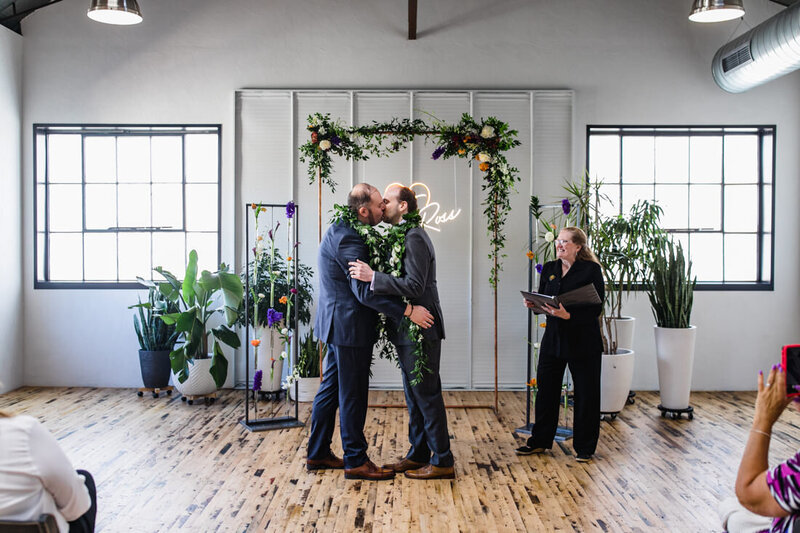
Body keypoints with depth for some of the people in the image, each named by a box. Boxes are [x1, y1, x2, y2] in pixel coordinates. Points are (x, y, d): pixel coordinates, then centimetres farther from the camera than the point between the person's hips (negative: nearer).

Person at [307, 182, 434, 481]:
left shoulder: (341, 230, 12)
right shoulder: (348, 240, -21)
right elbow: (365, 291, -27)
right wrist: (408, 311, -26)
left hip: (337, 323, 11)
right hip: (349, 325, -11)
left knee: (331, 389, 16)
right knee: (353, 395, -1)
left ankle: (318, 454, 26)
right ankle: (356, 461, 10)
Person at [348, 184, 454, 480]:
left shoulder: (414, 238, -16)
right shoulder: (402, 236, 15)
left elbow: (415, 287, -24)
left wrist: (373, 277, -26)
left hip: (420, 330, -10)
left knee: (427, 395, -3)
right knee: (414, 395, 16)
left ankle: (442, 462, 6)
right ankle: (419, 455, 26)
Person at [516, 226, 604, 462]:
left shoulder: (591, 270, -9)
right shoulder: (549, 269, 8)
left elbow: (596, 309, -14)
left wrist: (568, 315, -26)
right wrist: (533, 304, -8)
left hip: (583, 342, -5)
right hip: (553, 338, 5)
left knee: (586, 394, 5)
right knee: (546, 390, 10)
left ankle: (584, 447, 18)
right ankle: (540, 441, 23)